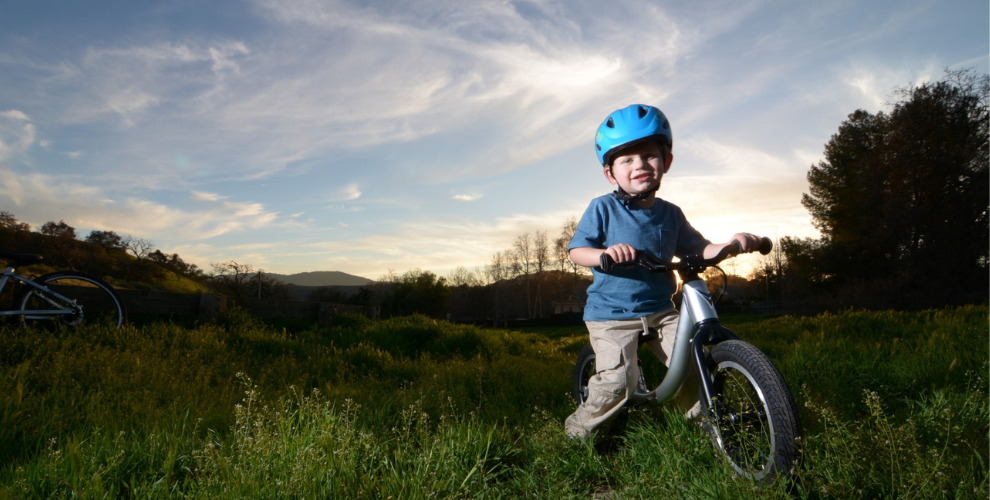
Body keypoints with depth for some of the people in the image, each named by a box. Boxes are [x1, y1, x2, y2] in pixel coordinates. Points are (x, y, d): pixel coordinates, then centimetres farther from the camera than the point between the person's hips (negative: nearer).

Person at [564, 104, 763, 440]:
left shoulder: (670, 214, 6)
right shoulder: (603, 209, -7)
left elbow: (697, 250, 12)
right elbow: (576, 251, -9)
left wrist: (731, 244, -7)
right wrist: (605, 253, -30)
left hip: (661, 311, 5)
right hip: (612, 313, -4)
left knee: (692, 363, -3)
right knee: (618, 381, -16)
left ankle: (700, 419, 26)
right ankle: (578, 428, 9)